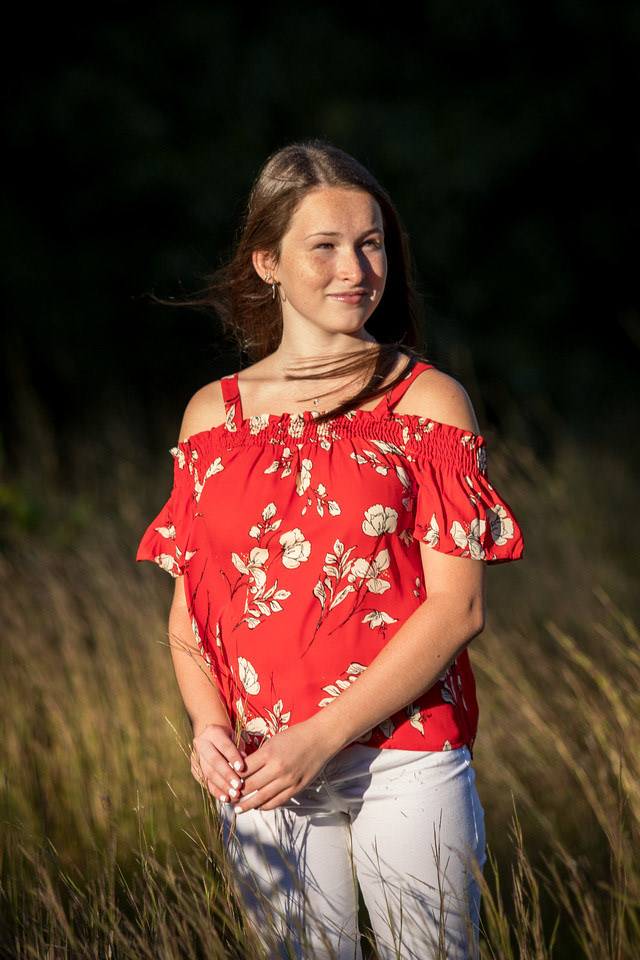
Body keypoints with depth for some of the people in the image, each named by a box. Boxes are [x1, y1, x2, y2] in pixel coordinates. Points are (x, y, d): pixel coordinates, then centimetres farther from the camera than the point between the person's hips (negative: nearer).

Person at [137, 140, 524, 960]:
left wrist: (321, 737, -15)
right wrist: (209, 723, -9)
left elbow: (457, 606, -7)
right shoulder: (214, 415, 9)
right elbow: (188, 609, 12)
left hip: (405, 760, -2)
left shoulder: (427, 402, 0)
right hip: (258, 776, 3)